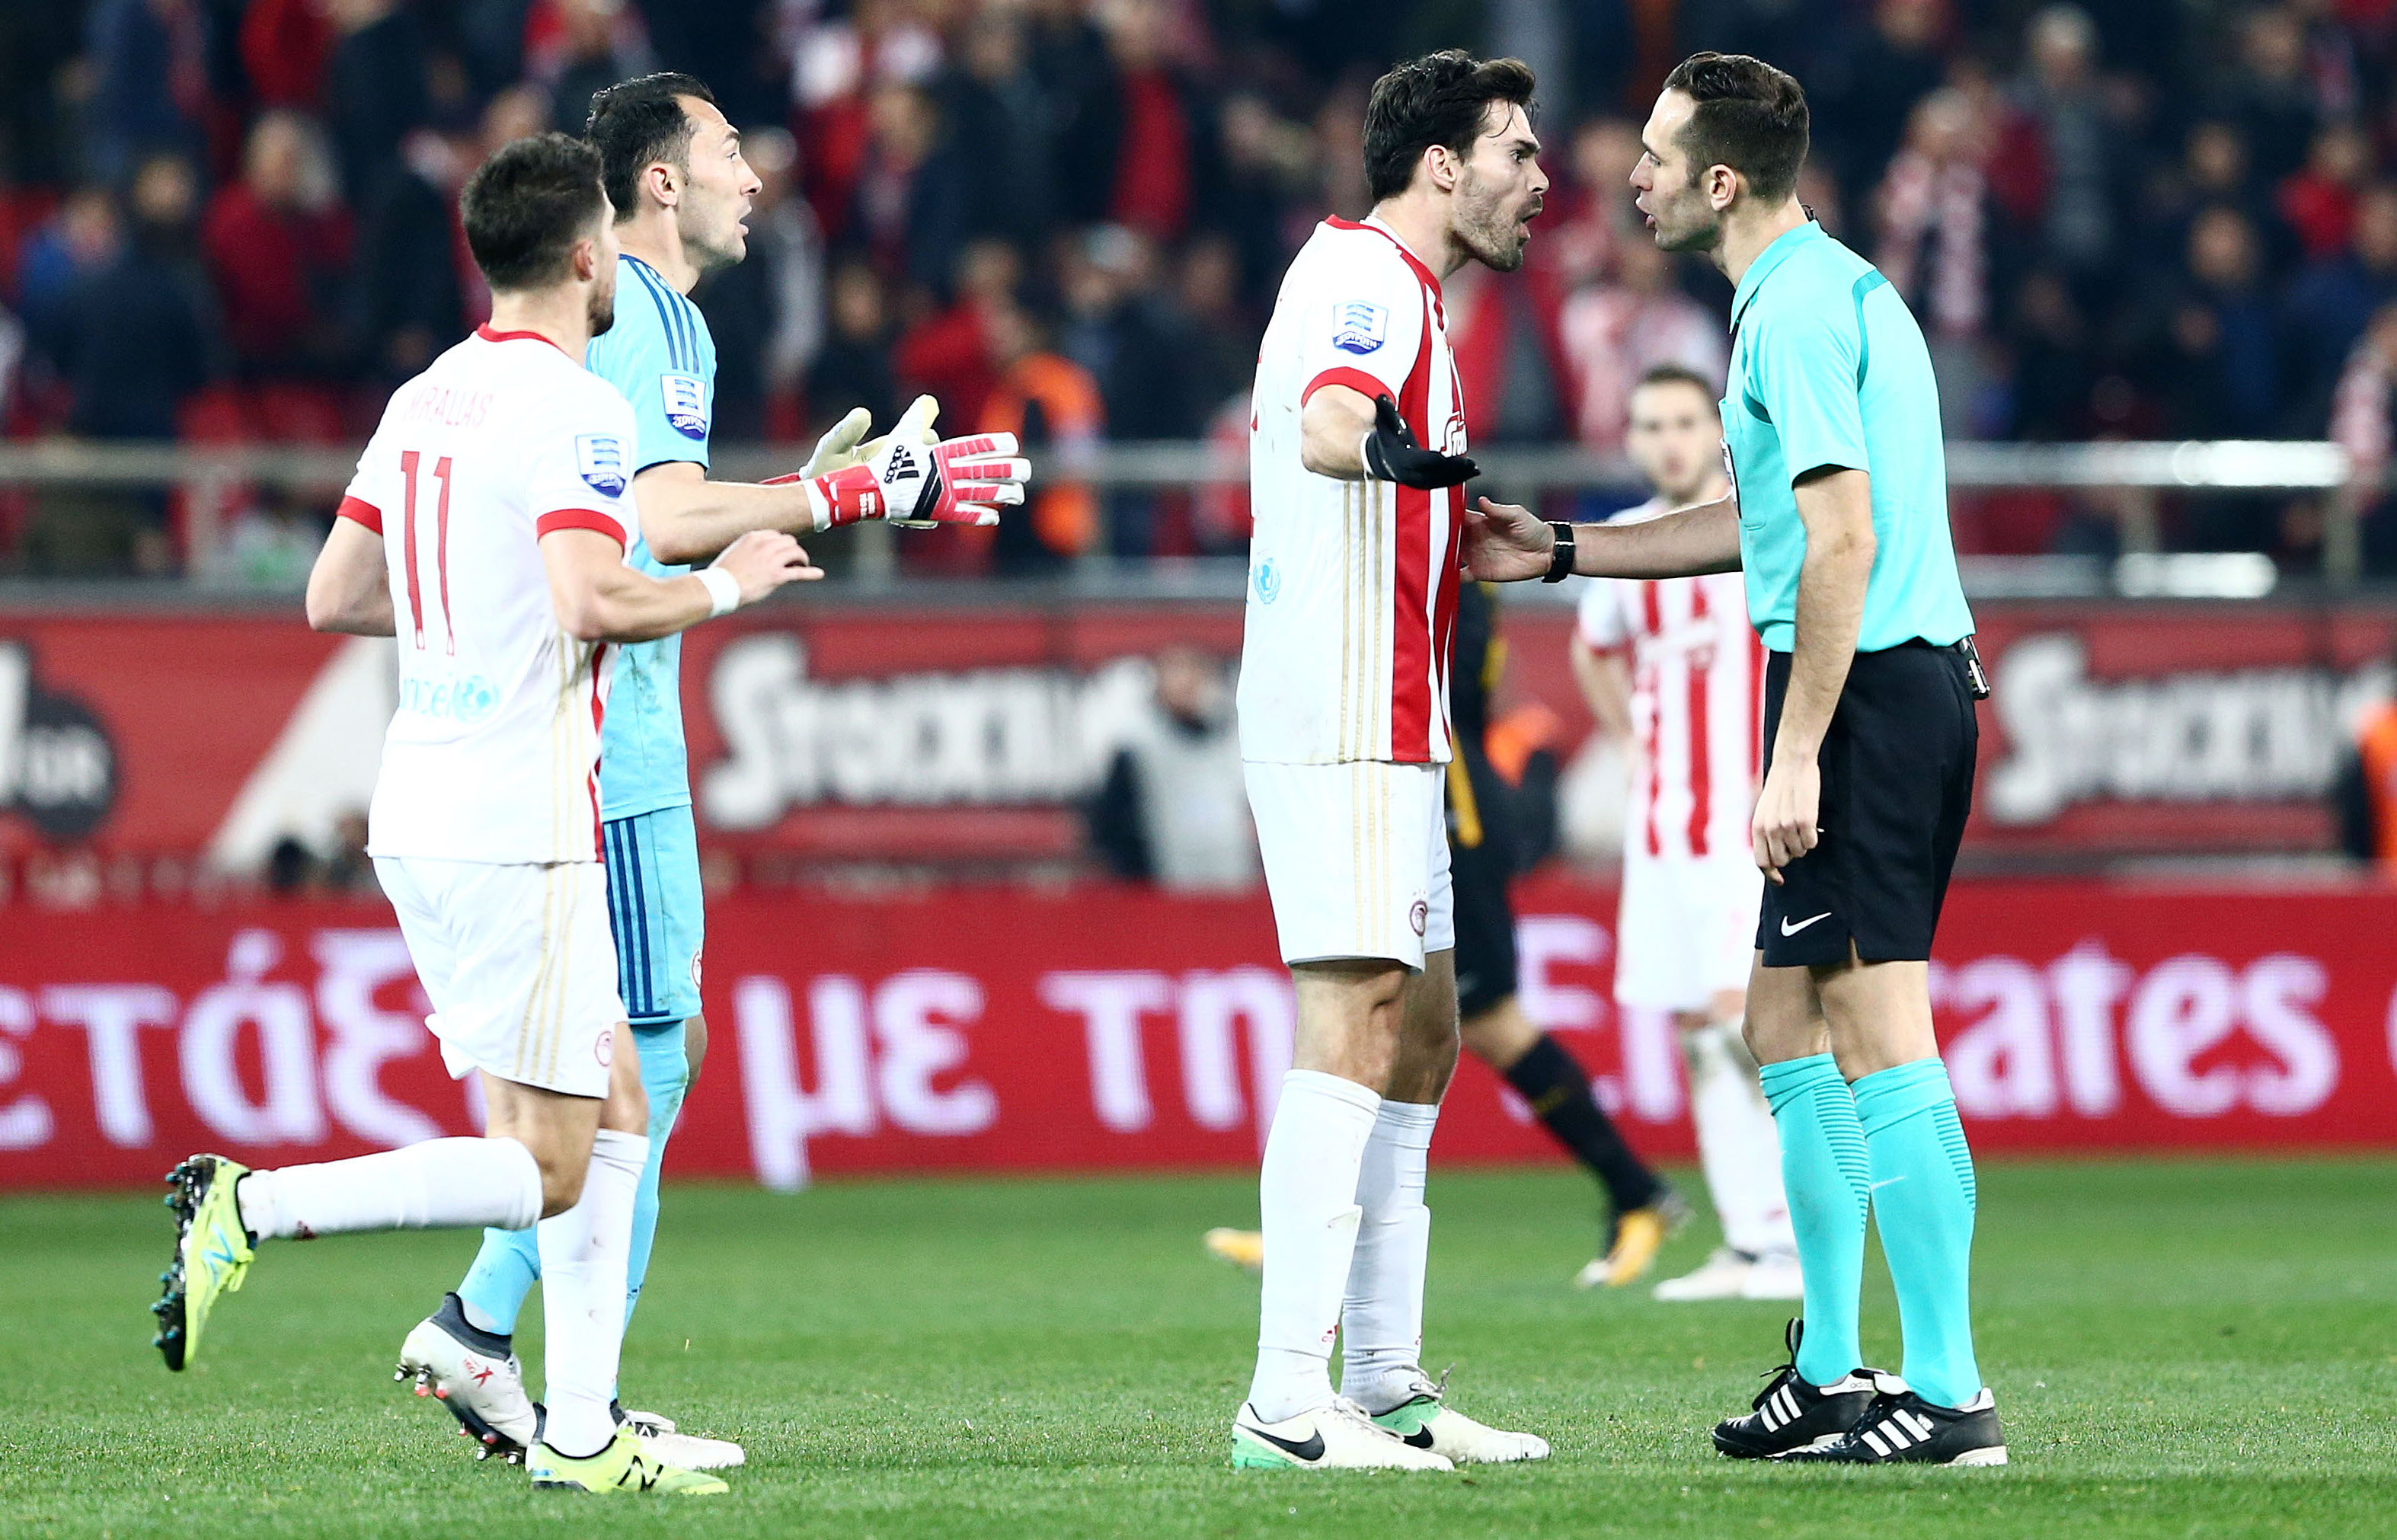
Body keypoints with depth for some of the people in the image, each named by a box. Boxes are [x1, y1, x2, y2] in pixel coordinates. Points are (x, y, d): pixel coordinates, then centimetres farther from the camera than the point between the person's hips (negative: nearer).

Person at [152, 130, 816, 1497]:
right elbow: (592, 601, -24)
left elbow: (333, 596, 16)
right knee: (550, 1171, -6)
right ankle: (251, 1208, -15)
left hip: (422, 813, 9)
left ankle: (582, 1437, 10)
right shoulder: (577, 411, -12)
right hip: (518, 828, -9)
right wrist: (722, 588, -7)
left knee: (613, 1116, 13)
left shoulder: (425, 401, 13)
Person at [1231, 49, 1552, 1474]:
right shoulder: (1367, 275, -12)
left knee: (1419, 1037, 13)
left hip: (1384, 728, 11)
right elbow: (1322, 426, -32)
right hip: (1343, 722, -11)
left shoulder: (1397, 287, 21)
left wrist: (1491, 538, 41)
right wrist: (1387, 446, -48)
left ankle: (1387, 1382, 18)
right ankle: (1288, 1398, -19)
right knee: (1354, 1028, -15)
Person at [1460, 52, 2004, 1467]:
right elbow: (1768, 522, 30)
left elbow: (1842, 535, -20)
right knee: (1790, 1027, 14)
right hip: (1916, 679, 10)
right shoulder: (1836, 289, 20)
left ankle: (1950, 1394, -12)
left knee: (1882, 1041, -11)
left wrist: (1797, 755, -21)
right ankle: (1833, 1374, 17)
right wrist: (1557, 552, 34)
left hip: (1867, 691, -10)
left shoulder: (1798, 308, -13)